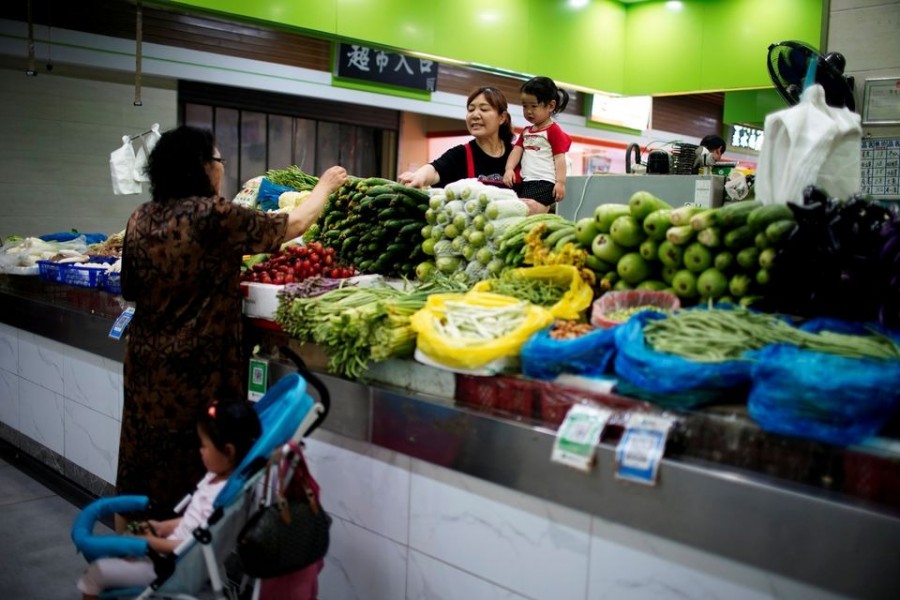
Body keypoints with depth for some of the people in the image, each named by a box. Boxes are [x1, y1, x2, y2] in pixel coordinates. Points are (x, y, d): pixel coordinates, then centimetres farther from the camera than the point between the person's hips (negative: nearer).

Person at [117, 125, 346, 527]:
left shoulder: (140, 218, 3)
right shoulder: (214, 215, -14)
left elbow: (130, 290, 14)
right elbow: (294, 225, -4)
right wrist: (326, 185, 12)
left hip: (145, 362, 6)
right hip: (195, 368, -6)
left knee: (143, 466, 17)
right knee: (188, 474, 7)